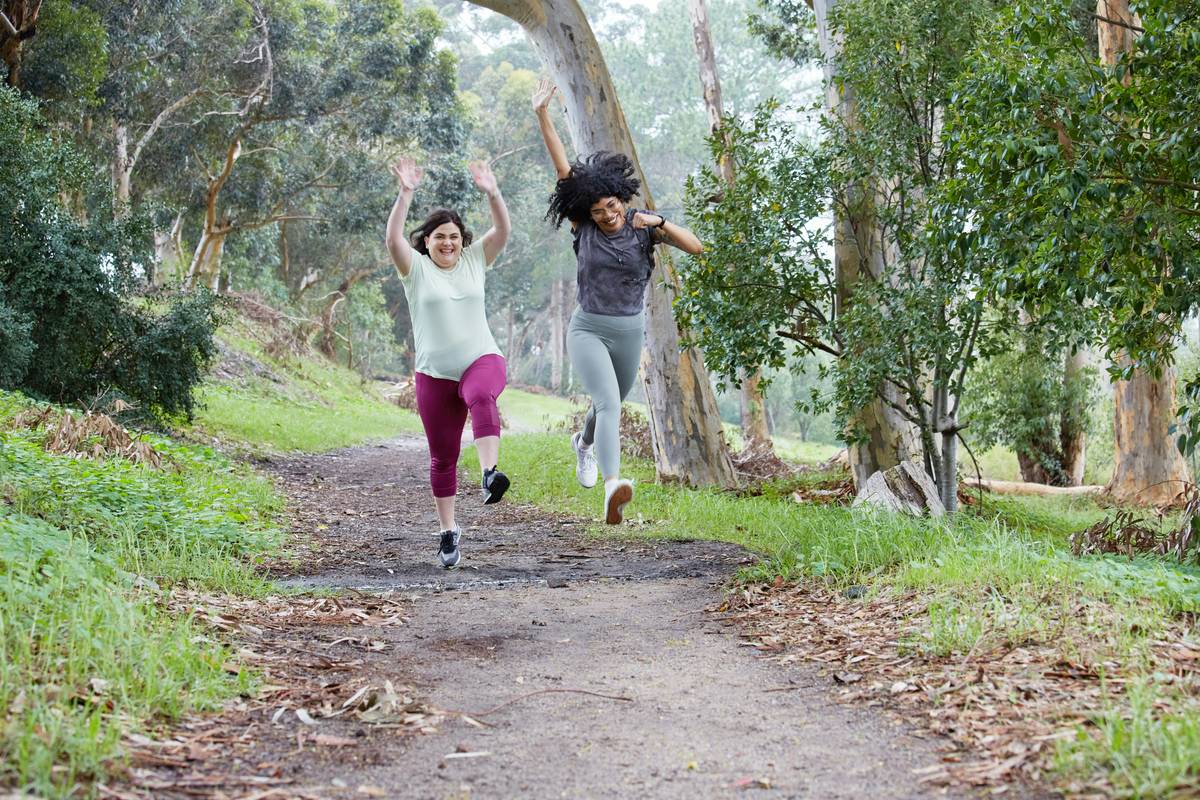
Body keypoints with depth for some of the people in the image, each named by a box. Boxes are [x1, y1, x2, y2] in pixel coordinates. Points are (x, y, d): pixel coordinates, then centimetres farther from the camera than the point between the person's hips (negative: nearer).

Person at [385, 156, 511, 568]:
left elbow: (503, 230, -4)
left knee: (481, 397, -38)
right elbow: (393, 239, -16)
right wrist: (405, 194, -26)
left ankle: (490, 474, -52)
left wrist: (492, 193, -19)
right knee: (442, 457, 8)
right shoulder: (416, 268, 1)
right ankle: (449, 531, 21)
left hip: (481, 360, 0)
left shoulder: (474, 260, 7)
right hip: (435, 374, 1)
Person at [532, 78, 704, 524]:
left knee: (611, 404, 23)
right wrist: (542, 115, -17)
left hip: (629, 332, 3)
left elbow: (696, 248, -11)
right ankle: (613, 486, -40)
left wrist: (660, 224, -24)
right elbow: (562, 167, -12)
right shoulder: (584, 224, -6)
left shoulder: (644, 225, -4)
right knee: (609, 402, -25)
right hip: (588, 330, -3)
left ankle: (584, 443, 58)